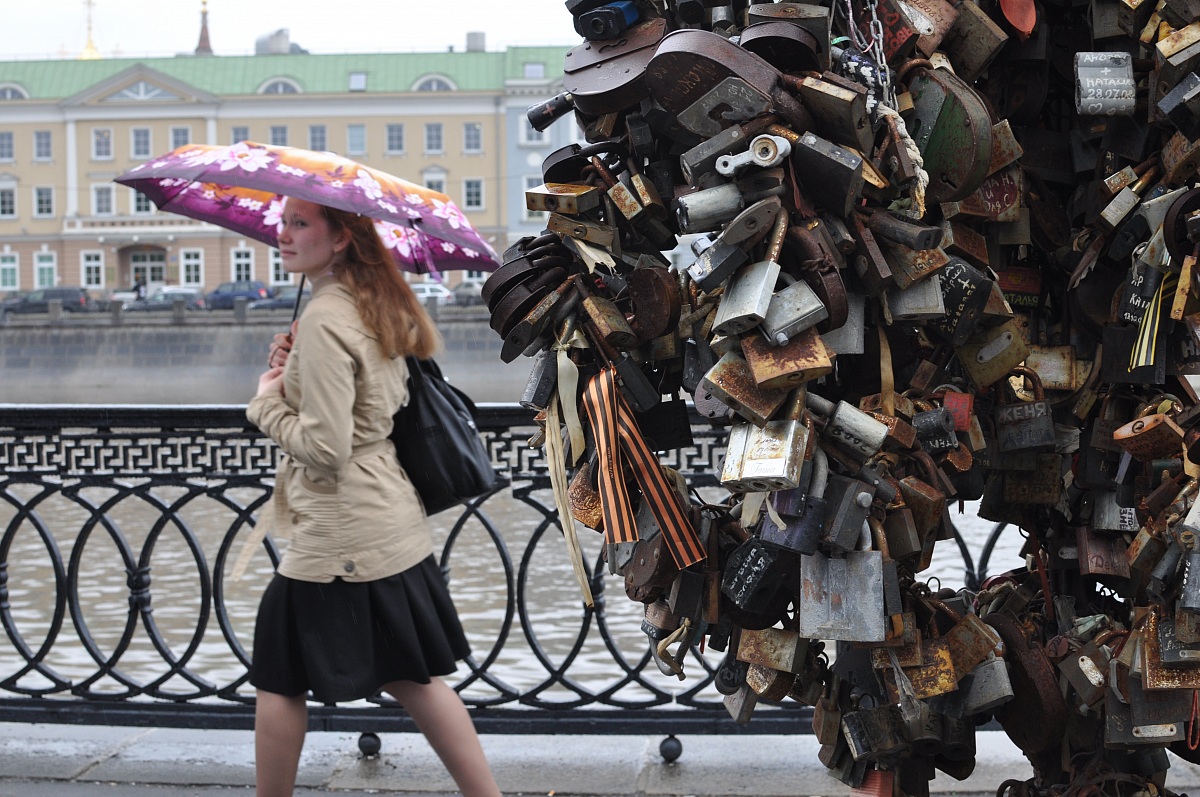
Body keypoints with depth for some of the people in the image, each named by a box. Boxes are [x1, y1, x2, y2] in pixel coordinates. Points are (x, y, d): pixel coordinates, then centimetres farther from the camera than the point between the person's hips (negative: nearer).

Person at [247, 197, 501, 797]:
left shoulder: (323, 319, -18)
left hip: (340, 536, -9)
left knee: (279, 680, 6)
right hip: (398, 526, 9)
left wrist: (267, 399, -6)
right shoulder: (381, 306, 10)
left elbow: (325, 446, -21)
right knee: (410, 676, 15)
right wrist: (294, 371, 8)